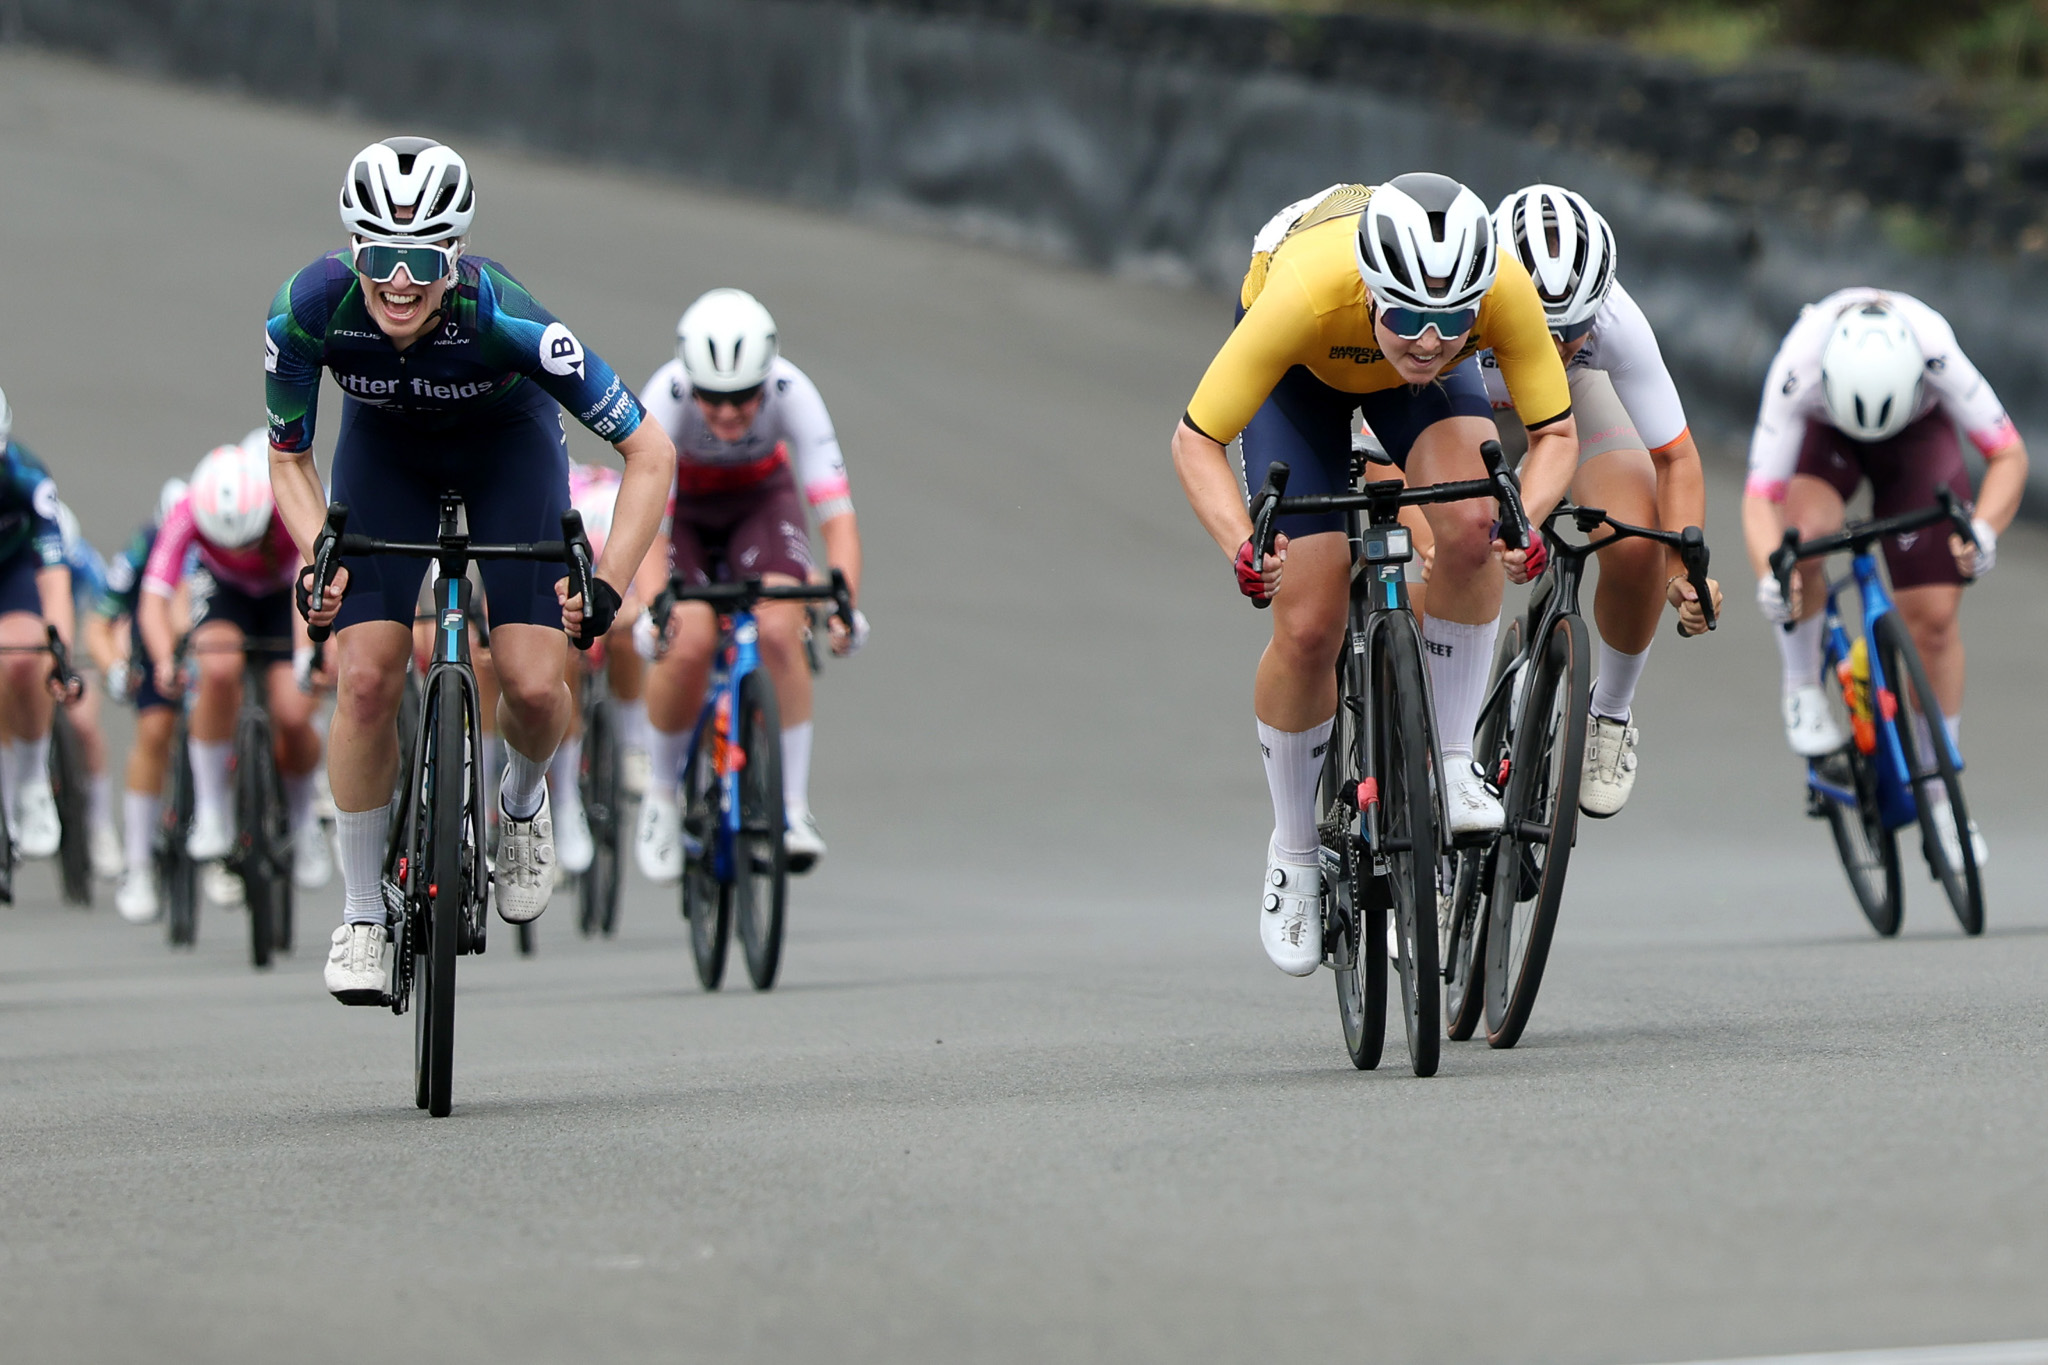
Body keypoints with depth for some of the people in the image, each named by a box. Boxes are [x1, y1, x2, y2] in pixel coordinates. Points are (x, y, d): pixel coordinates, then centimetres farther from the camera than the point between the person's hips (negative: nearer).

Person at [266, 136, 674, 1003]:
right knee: (366, 677, -15)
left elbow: (649, 453, -30)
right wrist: (318, 557, -30)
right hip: (385, 447, 1)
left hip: (507, 444, -1)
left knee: (533, 685, -16)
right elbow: (288, 460, -13)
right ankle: (361, 914, 3)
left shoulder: (500, 315, -38)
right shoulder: (309, 310, -32)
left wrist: (607, 586, -37)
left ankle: (523, 801, 20)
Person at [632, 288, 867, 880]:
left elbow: (836, 513, -36)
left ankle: (795, 805, -14)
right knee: (687, 644, -23)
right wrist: (654, 607, -57)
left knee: (780, 633, -24)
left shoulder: (792, 392, -33)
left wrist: (844, 602, -52)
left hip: (762, 499, 1)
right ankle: (660, 796, 0)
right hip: (681, 504, -1)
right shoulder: (665, 399, -35)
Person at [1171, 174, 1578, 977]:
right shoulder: (1305, 293, -43)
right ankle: (1295, 851, 13)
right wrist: (1241, 547, -49)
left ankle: (1451, 762, -10)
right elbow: (1196, 440, -32)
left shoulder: (1505, 290, -38)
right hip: (1302, 368, -1)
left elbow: (1555, 433, -26)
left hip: (1423, 392, 2)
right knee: (1309, 627, -10)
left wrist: (1525, 518, -46)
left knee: (1471, 525, -29)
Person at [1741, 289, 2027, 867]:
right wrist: (1770, 572, -59)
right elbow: (1761, 498, -39)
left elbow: (2009, 455, -31)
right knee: (1802, 538, -34)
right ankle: (1803, 690, -8)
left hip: (1918, 431, 1)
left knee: (1934, 617, -7)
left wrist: (1983, 529, -49)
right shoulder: (1797, 371, -41)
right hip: (1821, 431, -1)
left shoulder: (1936, 352, -40)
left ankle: (1941, 794, 10)